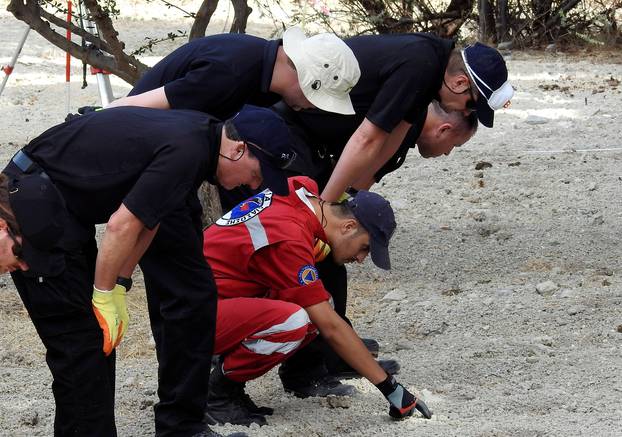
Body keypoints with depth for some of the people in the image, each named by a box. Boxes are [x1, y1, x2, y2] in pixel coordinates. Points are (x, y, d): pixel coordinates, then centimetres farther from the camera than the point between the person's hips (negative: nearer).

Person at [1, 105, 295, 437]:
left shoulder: (196, 136, 4)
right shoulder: (186, 152, -25)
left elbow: (147, 219, 11)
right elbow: (122, 224, -26)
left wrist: (119, 287, 6)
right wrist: (104, 297, -15)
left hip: (69, 207, 10)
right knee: (78, 337, -9)